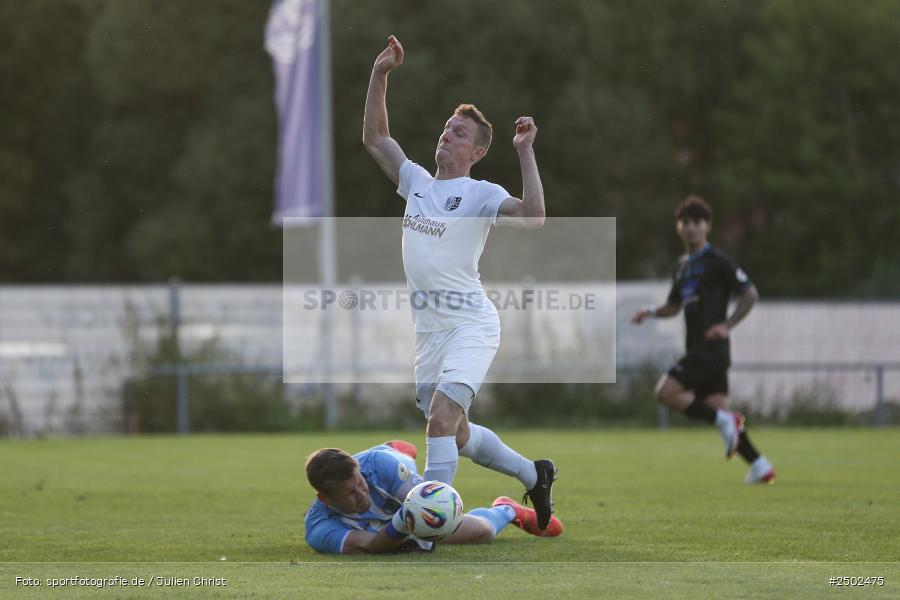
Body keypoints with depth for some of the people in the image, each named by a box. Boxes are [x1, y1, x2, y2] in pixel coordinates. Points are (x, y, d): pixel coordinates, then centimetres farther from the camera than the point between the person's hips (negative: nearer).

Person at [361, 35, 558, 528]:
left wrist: (525, 153, -25)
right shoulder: (416, 181, 11)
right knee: (456, 433, 16)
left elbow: (533, 218, -25)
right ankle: (535, 474, 38)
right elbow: (374, 137, 15)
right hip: (428, 329, 7)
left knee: (440, 417, -24)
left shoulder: (480, 194, -8)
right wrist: (379, 76, 6)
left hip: (470, 325, -7)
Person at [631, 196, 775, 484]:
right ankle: (761, 467, 6)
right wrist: (651, 312, 8)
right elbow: (674, 306, 28)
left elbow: (750, 293, -8)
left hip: (711, 347, -9)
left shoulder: (717, 262, -6)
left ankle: (724, 421, -9)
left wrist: (727, 325, -16)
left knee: (666, 392, -16)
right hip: (697, 349, 9)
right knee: (716, 408, 5)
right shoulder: (682, 266, 18)